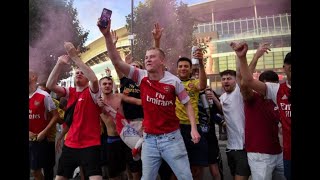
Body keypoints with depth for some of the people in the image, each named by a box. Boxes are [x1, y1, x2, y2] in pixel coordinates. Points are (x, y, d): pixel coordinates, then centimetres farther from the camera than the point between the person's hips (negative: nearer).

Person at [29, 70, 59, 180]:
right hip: (31, 139, 6)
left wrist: (44, 132, -15)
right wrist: (29, 133, -3)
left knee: (47, 169, 4)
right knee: (34, 170, 14)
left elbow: (55, 116, -10)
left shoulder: (44, 96, -11)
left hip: (44, 139, -6)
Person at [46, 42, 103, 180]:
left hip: (90, 145, -5)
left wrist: (75, 57, -26)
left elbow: (94, 79, -27)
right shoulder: (70, 92, 8)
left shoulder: (91, 93, -6)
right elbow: (50, 85, -4)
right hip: (70, 144, 6)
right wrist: (59, 63, -15)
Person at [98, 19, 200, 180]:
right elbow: (117, 62, -12)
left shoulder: (173, 81, -9)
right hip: (149, 139, 2)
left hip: (171, 137, -2)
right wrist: (107, 35, -22)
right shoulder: (141, 76, -4)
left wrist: (193, 128, -11)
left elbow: (187, 104, 0)